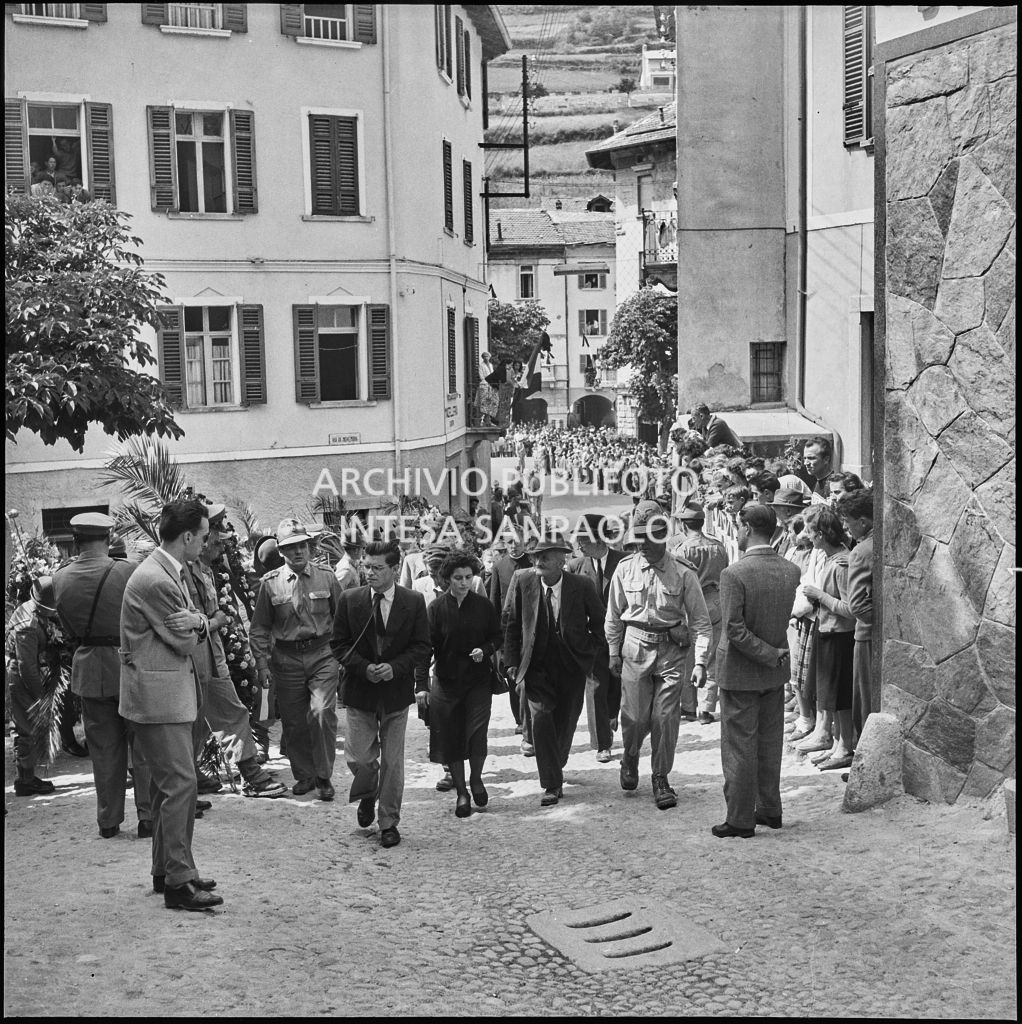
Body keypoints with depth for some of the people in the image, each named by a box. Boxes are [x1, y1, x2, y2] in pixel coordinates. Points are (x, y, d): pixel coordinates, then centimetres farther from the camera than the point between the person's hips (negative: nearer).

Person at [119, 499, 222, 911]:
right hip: (157, 695, -10)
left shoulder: (170, 573, 11)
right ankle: (179, 882, -4)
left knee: (167, 785, 16)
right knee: (180, 784, -9)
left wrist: (198, 620, -13)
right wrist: (192, 625, 4)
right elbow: (186, 643, -17)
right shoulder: (155, 580, -22)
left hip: (170, 694, 10)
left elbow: (195, 631, 10)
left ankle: (166, 870, 26)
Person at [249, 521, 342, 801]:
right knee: (293, 722, 7)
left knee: (321, 712, -16)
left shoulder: (326, 577, 2)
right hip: (286, 659, 1)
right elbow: (259, 628, 7)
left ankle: (324, 777, -1)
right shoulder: (270, 583, 1)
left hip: (322, 654, -1)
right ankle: (304, 775, 26)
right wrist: (262, 663, 0)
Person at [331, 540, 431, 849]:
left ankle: (389, 822, 18)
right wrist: (364, 668, -15)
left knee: (392, 761, 5)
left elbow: (422, 647, -2)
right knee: (359, 757, -2)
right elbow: (339, 644, 1)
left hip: (396, 690, 0)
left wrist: (394, 668, -17)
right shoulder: (350, 600, -2)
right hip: (359, 691, 0)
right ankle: (368, 797, 31)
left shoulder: (414, 602, -4)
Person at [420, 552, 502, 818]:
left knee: (477, 734, -10)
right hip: (447, 681, 0)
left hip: (478, 679, 0)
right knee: (451, 739, 4)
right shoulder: (437, 608, -6)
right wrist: (421, 686, -15)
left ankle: (476, 779, 18)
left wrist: (485, 650, -13)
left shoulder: (484, 606, -1)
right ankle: (461, 792, 21)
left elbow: (498, 637, 10)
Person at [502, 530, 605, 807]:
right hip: (537, 665, 0)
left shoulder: (582, 585, -11)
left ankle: (555, 770, 39)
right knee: (541, 717, -16)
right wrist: (511, 661, -3)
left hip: (572, 665, 0)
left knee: (565, 722, 10)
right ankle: (551, 784, -7)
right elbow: (510, 623, 1)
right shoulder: (522, 580, -8)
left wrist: (591, 651, 2)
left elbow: (599, 621, 5)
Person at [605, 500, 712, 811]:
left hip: (671, 649, -1)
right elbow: (614, 616, 10)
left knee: (665, 717, -1)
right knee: (635, 716, 1)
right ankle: (630, 758, 32)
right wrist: (614, 653, 12)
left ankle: (661, 779, 13)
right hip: (636, 648, 1)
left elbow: (700, 620, -4)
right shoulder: (625, 570, -1)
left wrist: (700, 661, -10)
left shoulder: (683, 573, -7)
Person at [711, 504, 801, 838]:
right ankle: (770, 809, 26)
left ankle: (741, 820, 9)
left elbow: (735, 630, -23)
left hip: (740, 672, -6)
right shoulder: (791, 571, -2)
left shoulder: (734, 574, -21)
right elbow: (783, 618, 6)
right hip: (776, 673, 6)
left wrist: (770, 656, -16)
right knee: (770, 742, 17)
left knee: (739, 746, 3)